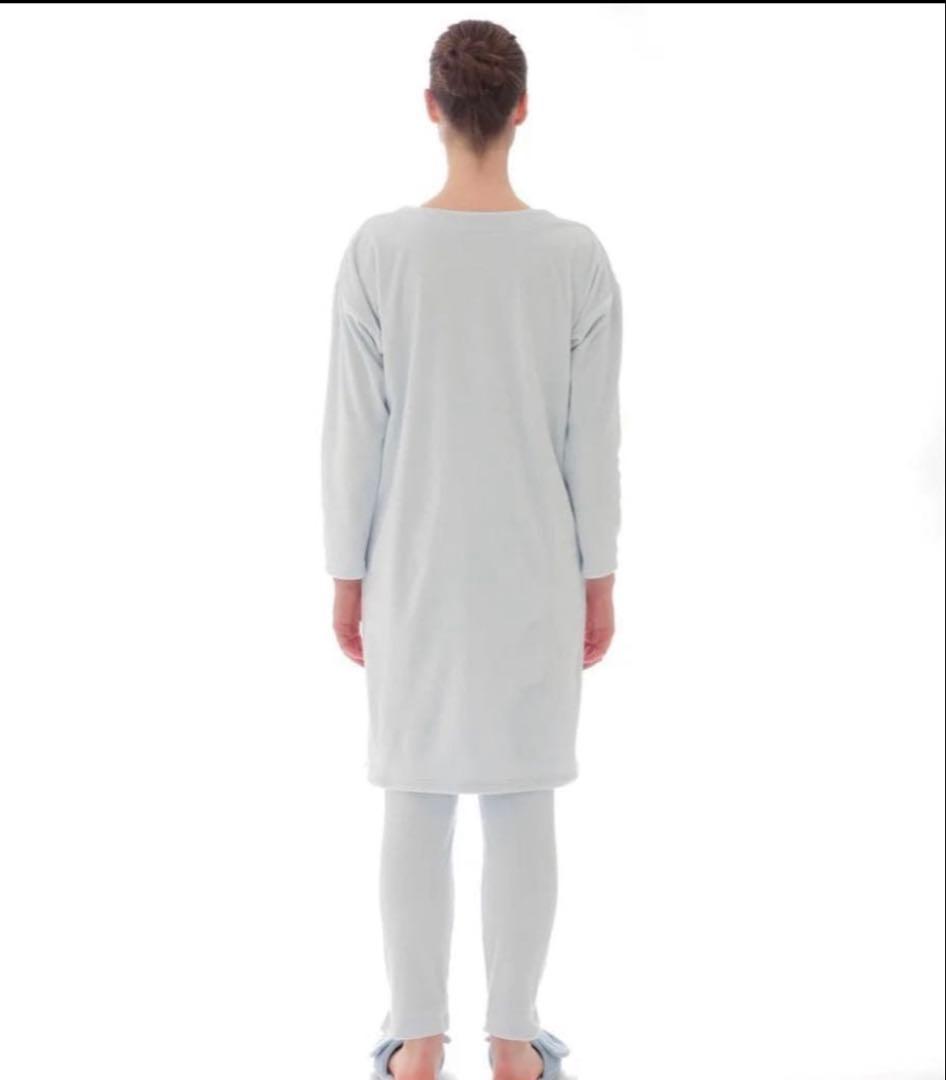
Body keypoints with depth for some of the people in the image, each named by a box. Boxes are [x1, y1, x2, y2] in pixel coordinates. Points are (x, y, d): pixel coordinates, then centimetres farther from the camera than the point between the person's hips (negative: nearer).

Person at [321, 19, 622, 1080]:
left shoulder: (377, 252, -11)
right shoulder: (578, 258, -9)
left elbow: (353, 434, -8)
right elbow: (594, 441, -5)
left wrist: (347, 574, 3)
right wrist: (598, 577, 6)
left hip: (411, 572, 0)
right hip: (534, 572, 0)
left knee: (417, 800, 10)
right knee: (523, 800, 10)